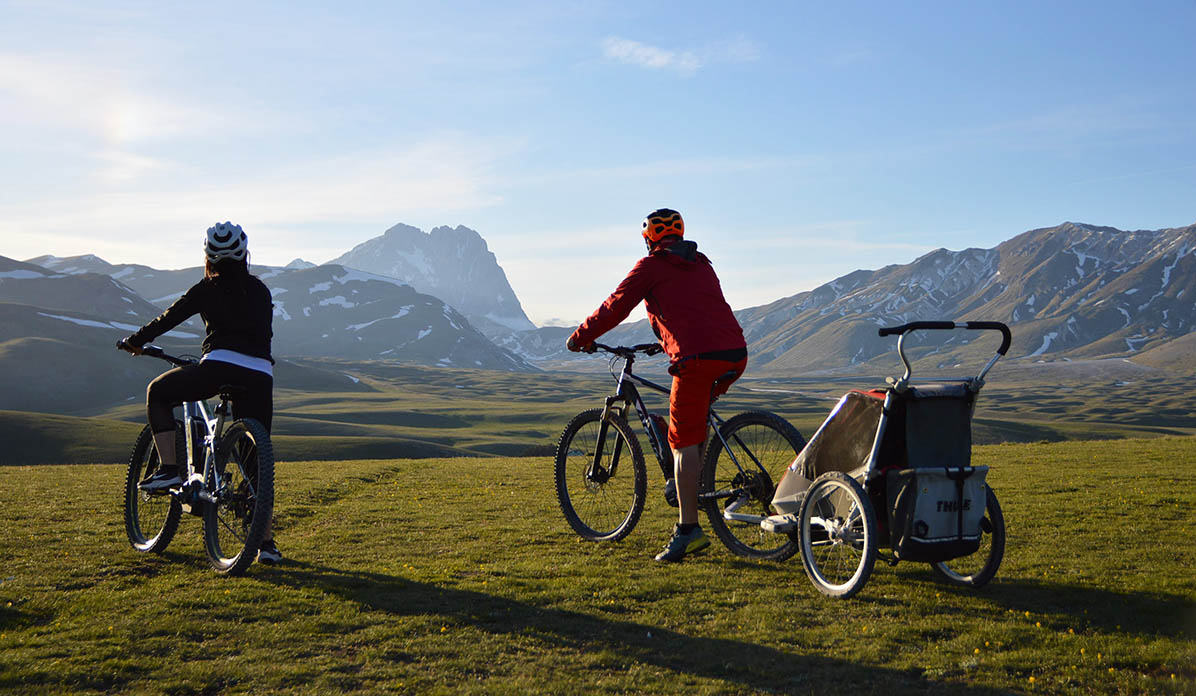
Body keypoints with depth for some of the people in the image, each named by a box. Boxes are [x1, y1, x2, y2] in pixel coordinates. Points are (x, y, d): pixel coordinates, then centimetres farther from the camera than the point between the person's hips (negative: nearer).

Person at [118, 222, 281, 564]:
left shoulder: (207, 289, 9)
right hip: (260, 375, 4)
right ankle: (266, 541, 6)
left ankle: (168, 468, 9)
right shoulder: (260, 290, 20)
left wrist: (135, 340, 30)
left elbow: (168, 319, 14)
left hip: (220, 368, -4)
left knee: (158, 392, 23)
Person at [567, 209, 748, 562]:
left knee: (684, 441, -3)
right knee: (698, 411, 33)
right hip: (735, 355, 7)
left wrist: (580, 338, 21)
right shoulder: (701, 264, 27)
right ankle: (689, 478, 26)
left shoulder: (651, 266, 7)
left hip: (697, 358, -7)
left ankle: (688, 529, -7)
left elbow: (615, 307, 8)